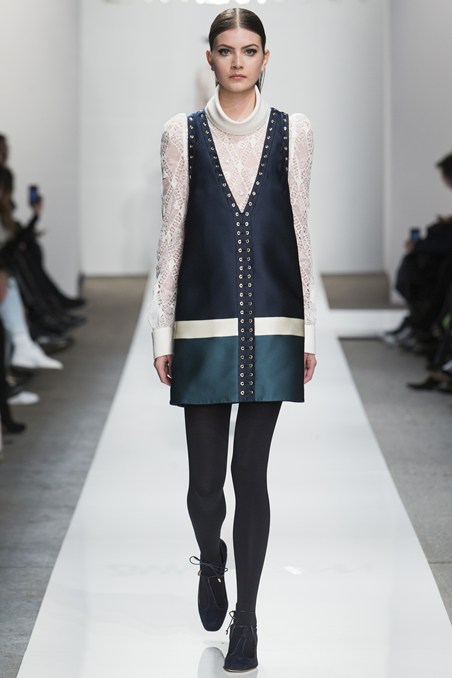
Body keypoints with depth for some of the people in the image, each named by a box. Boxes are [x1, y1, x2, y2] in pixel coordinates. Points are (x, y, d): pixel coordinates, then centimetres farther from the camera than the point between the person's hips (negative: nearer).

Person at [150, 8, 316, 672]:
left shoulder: (292, 131, 6)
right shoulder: (183, 133, 5)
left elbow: (299, 230, 7)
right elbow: (171, 232, 6)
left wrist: (308, 330, 4)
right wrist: (163, 331, 2)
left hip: (271, 321, 0)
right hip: (204, 320, 0)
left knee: (251, 473, 0)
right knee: (205, 475, 4)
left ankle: (245, 618, 11)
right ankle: (211, 563, 37)